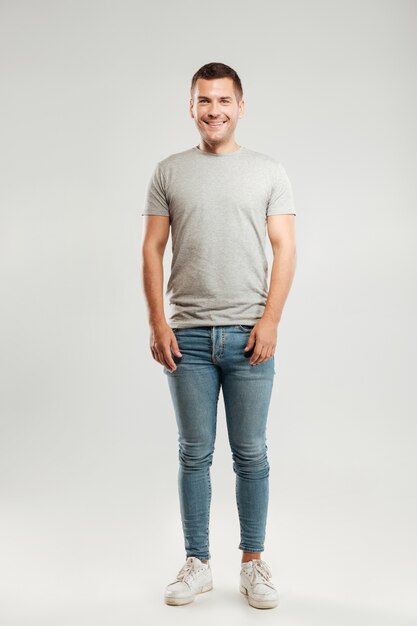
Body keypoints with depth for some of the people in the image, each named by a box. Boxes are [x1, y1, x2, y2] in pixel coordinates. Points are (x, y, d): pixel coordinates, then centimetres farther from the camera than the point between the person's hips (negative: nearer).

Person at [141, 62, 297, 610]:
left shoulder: (270, 172, 6)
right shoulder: (169, 172, 8)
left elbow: (284, 249, 0)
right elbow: (152, 249, 5)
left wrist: (270, 319, -10)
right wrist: (157, 322, -4)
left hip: (249, 334, -1)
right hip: (188, 336, 1)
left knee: (251, 454, 7)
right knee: (195, 453, 8)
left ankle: (254, 562, 22)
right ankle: (197, 564, 21)